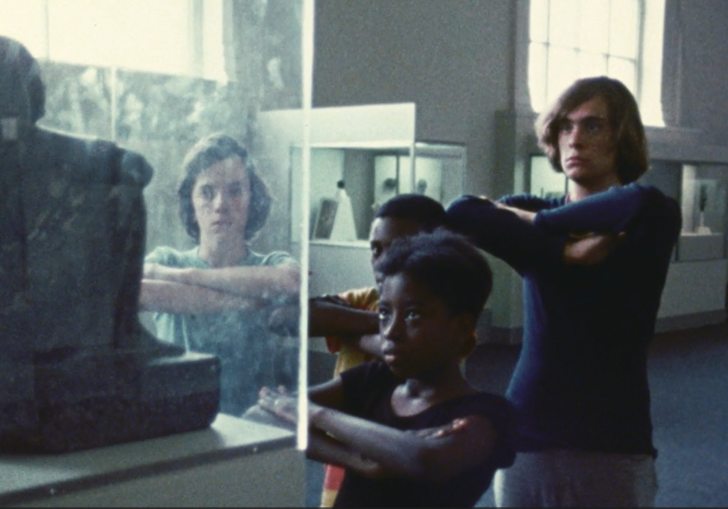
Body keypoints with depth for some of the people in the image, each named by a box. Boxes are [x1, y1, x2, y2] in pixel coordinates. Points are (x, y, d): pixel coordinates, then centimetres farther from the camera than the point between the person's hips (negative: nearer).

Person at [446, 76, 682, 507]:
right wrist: (567, 251, -18)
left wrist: (535, 221, -13)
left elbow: (643, 203, -25)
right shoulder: (533, 212, 6)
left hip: (614, 446, -2)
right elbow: (461, 215, -14)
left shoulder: (657, 220, 0)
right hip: (525, 439, 2)